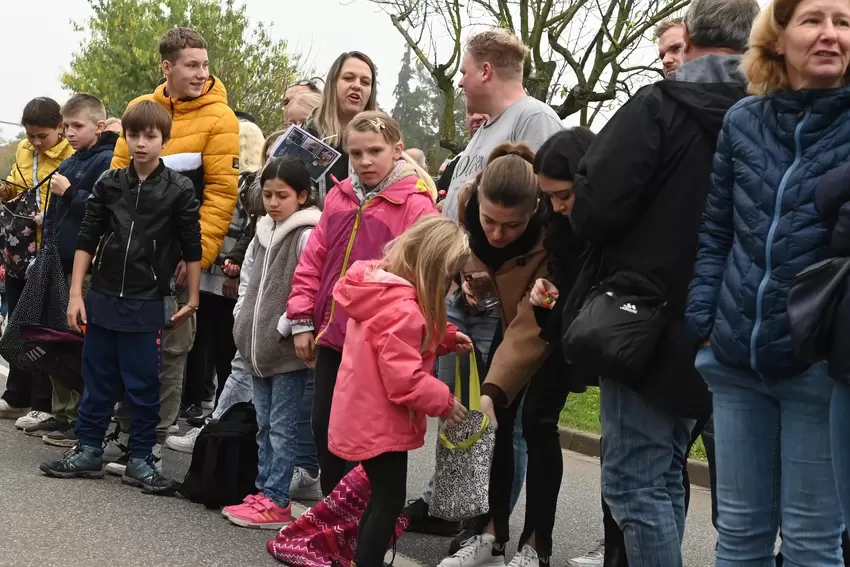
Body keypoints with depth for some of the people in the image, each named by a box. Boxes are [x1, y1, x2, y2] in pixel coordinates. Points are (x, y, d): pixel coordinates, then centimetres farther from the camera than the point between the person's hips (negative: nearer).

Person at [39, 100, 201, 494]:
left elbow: (192, 250, 0)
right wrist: (76, 293, 1)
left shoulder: (179, 191, -5)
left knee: (143, 385, 4)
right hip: (102, 297, 3)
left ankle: (140, 460, 15)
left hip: (146, 304, -3)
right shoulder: (108, 184, 3)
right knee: (97, 380, 12)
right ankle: (88, 451, 24)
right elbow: (86, 241, 5)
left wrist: (192, 300, 1)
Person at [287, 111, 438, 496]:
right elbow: (313, 261, 11)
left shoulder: (415, 204, -10)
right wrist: (303, 321, 7)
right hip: (332, 334, 6)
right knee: (324, 424, 13)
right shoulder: (338, 198, 9)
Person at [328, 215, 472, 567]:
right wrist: (443, 401, -14)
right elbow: (404, 378, -27)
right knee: (389, 501, 0)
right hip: (379, 421, -10)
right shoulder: (402, 309, -26)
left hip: (365, 416, 10)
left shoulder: (378, 285, 5)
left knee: (382, 497, 21)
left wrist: (445, 337, 6)